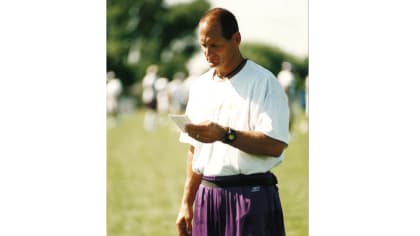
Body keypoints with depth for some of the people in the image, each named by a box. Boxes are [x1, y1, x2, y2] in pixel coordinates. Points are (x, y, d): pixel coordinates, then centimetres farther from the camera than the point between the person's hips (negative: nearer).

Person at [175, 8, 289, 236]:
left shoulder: (263, 82, -5)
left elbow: (275, 145, -14)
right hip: (207, 197, 6)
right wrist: (187, 203, 14)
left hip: (250, 197, -6)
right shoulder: (200, 86, 15)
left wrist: (225, 134, -23)